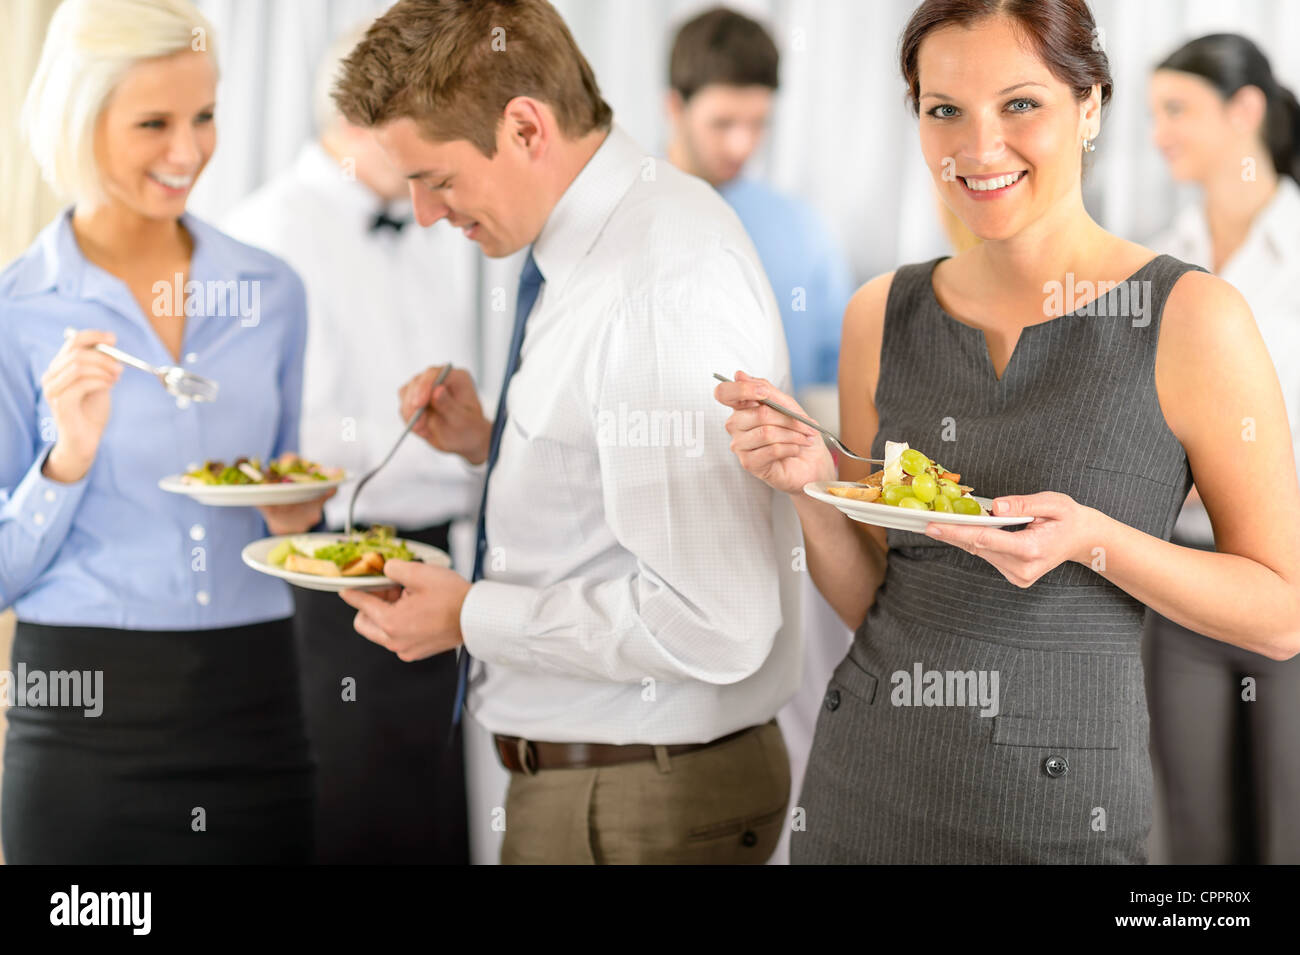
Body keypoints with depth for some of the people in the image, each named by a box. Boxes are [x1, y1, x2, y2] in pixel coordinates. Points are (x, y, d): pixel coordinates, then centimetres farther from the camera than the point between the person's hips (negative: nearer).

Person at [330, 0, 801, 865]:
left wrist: (470, 618, -17)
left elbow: (712, 626, -28)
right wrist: (491, 444, 4)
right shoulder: (605, 236, 6)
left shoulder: (666, 282, -24)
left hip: (636, 802, -9)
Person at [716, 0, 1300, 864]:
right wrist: (814, 490, -8)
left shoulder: (1190, 318, -10)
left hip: (1059, 805, -4)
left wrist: (1091, 540, -20)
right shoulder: (884, 315, 2)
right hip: (861, 789, 4)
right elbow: (873, 602, 10)